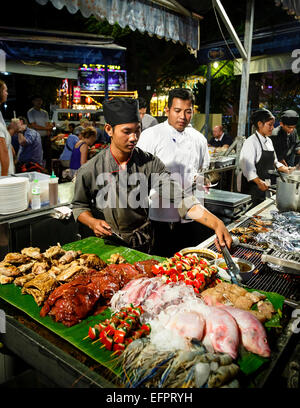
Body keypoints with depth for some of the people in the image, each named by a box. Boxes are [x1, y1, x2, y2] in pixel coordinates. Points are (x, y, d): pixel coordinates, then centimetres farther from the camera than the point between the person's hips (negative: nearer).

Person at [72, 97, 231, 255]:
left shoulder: (150, 163, -12)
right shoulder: (89, 170, -13)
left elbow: (178, 197, -20)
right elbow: (79, 206, 0)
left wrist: (216, 223, -31)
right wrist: (92, 222, -21)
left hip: (141, 243, 2)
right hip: (106, 243, -1)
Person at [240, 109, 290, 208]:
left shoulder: (268, 141, 13)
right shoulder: (251, 142, -13)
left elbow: (274, 162, 22)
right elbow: (247, 167, -21)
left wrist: (288, 170, 9)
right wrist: (259, 182, -32)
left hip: (266, 186, 8)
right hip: (253, 186, -8)